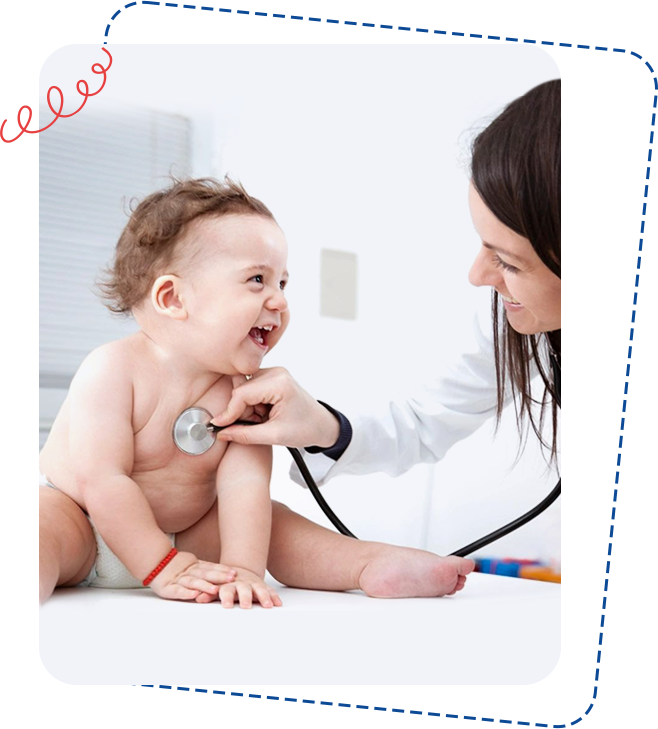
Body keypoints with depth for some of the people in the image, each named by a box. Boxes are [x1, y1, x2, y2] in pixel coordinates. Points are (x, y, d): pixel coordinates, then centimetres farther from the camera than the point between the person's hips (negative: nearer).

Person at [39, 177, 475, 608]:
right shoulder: (114, 370, -23)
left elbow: (245, 483, -21)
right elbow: (102, 482, -26)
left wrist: (243, 568, -36)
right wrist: (163, 567, -29)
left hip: (181, 533, 6)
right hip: (74, 513, -6)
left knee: (269, 521, -6)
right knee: (42, 524, -37)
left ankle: (372, 565, -11)